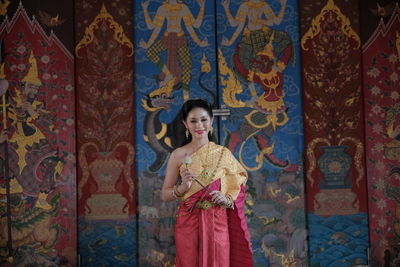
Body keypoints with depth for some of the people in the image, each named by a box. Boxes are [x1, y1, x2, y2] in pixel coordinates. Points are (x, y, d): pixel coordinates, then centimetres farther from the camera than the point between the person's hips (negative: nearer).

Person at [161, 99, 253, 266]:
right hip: (188, 224, -1)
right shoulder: (178, 155, -1)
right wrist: (183, 187, -16)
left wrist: (227, 199, -11)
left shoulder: (223, 153, 4)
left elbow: (238, 190, 9)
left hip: (218, 223, 1)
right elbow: (165, 195, 2)